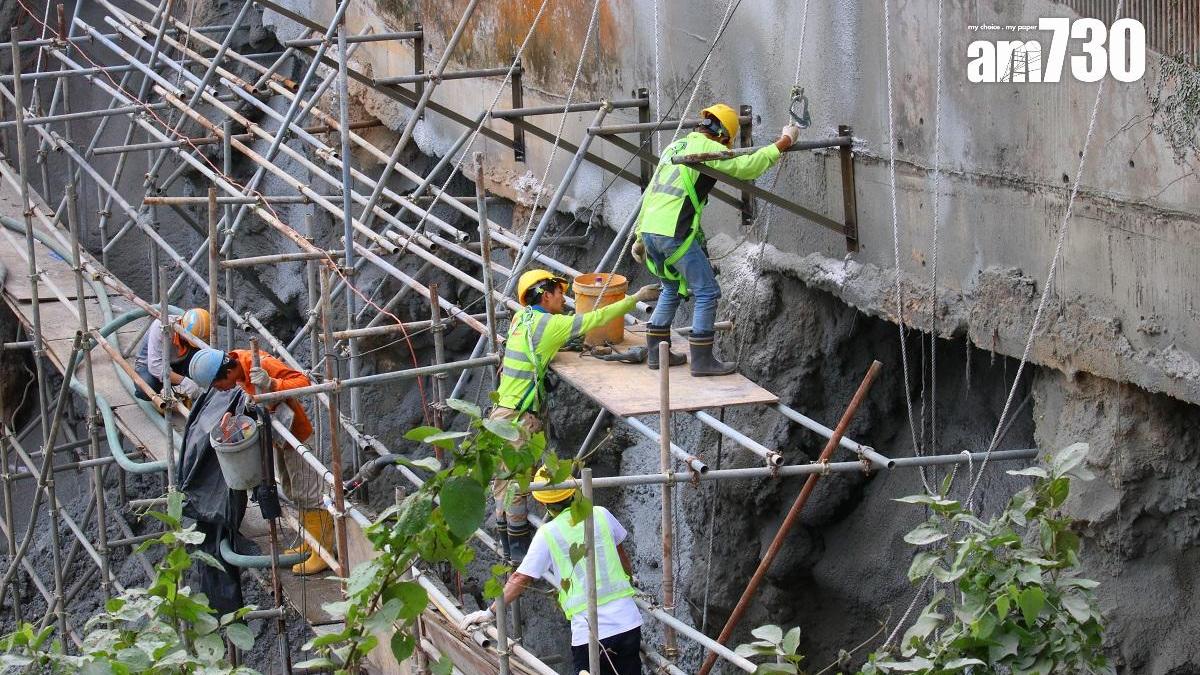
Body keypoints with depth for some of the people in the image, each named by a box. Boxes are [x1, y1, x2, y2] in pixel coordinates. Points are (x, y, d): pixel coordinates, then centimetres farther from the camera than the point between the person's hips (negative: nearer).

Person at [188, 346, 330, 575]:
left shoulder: (261, 364, -31)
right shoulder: (238, 361, -5)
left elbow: (303, 381, -32)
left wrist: (270, 384, -46)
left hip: (295, 434, -9)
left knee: (307, 492, -3)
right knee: (292, 492, 19)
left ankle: (323, 552, 4)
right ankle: (310, 543, 32)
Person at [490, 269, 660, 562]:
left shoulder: (521, 318, 10)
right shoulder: (548, 324, -13)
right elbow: (597, 319, -11)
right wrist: (635, 298, -3)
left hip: (503, 409, 8)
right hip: (518, 417, -8)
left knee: (503, 480, 13)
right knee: (516, 482, -1)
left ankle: (508, 544, 20)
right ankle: (519, 547, 6)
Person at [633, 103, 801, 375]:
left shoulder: (675, 146, 22)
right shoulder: (707, 148, -3)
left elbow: (650, 194, 23)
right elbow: (746, 166, -16)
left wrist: (640, 237, 26)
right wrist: (784, 142, -8)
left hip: (649, 230, 9)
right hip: (675, 233, -9)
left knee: (672, 290, 24)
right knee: (707, 292, 1)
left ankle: (656, 352, 26)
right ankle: (702, 360, 2)